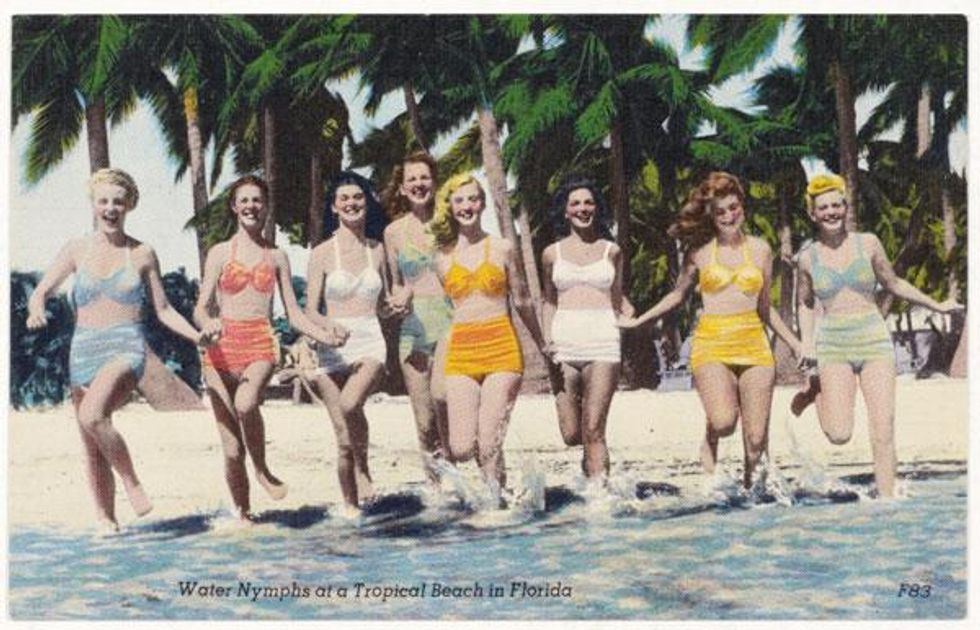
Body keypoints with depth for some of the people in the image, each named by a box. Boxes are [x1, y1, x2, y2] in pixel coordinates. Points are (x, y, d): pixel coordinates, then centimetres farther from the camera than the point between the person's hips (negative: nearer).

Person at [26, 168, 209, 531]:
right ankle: (105, 518, 20)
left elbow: (163, 310, 10)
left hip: (126, 348, -3)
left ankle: (131, 481, -13)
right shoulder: (77, 250, 8)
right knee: (92, 448, 6)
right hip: (84, 351, 3)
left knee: (92, 414, -31)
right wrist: (36, 310, -20)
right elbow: (42, 290, 3)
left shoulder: (142, 254, 5)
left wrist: (195, 335, -5)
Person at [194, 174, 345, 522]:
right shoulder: (219, 253, 10)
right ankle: (242, 513, 15)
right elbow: (201, 308, 4)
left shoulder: (277, 257, 14)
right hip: (223, 347, 0)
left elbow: (293, 314, 14)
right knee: (231, 446, -1)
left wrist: (323, 335, -3)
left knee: (246, 403, -34)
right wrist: (208, 323, -20)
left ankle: (263, 470, -11)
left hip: (261, 344, 0)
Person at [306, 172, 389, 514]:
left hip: (370, 342, 0)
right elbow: (310, 311, -1)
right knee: (344, 439, 0)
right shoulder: (322, 253, 2)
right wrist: (328, 328, -20)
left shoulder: (378, 250, 10)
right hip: (333, 348, 0)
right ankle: (351, 507, 13)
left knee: (350, 404, -31)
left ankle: (363, 466, -5)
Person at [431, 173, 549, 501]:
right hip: (460, 352, 1)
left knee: (489, 446, -11)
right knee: (461, 449, -10)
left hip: (501, 348, -1)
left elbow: (521, 301, 17)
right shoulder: (443, 256, 10)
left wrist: (542, 345, 24)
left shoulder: (502, 249, 8)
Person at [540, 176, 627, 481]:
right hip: (564, 344, 1)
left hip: (602, 344, -1)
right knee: (571, 435, 2)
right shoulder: (552, 253, 11)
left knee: (593, 431, -9)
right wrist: (547, 339, 2)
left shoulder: (611, 251, 10)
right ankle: (591, 454, 36)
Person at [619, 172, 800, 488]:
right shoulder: (699, 251, 7)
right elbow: (678, 295, 19)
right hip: (712, 343, -2)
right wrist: (637, 320, 15)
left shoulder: (760, 249, 12)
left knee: (756, 437, -5)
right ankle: (710, 440, 9)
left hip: (753, 344, 2)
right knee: (724, 421, -25)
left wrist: (795, 343, 17)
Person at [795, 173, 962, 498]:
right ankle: (817, 389, 18)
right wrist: (807, 343, 4)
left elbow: (893, 283, 16)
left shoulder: (868, 243, 2)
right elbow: (805, 303, 18)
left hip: (875, 340, 0)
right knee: (839, 434, -11)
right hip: (833, 345, 0)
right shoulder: (808, 256, 3)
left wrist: (936, 305, 18)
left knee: (883, 433, -6)